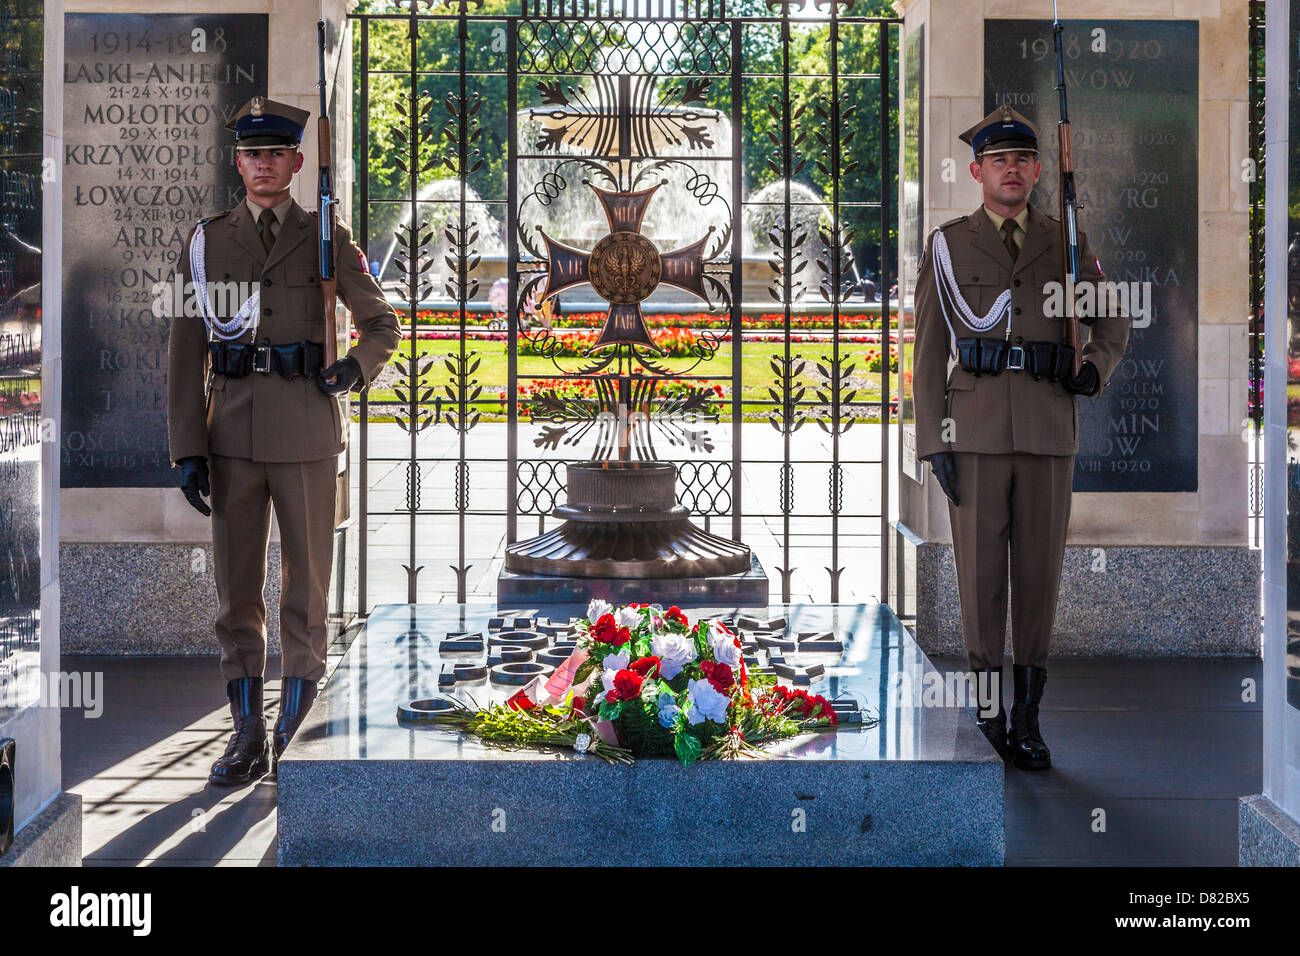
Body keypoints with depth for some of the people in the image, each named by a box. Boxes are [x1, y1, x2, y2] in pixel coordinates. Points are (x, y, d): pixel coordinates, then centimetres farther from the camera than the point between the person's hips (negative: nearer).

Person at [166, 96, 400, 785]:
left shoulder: (327, 239, 5)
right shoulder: (205, 241, 8)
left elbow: (382, 326, 11)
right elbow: (185, 351, 5)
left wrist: (355, 369, -11)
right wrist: (187, 449, -2)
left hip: (307, 432, -1)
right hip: (232, 435, 2)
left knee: (307, 581, 3)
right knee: (236, 586, 5)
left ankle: (296, 730, 14)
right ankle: (247, 734, 15)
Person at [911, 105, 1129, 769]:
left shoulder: (1066, 243, 9)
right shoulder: (947, 245, 4)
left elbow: (1113, 325, 13)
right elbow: (930, 351, 2)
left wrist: (1094, 369, -11)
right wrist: (934, 443, -6)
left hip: (1048, 432, 2)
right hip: (976, 432, -1)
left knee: (1039, 570, 3)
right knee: (980, 571, -1)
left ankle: (1026, 714, 13)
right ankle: (989, 705, 16)